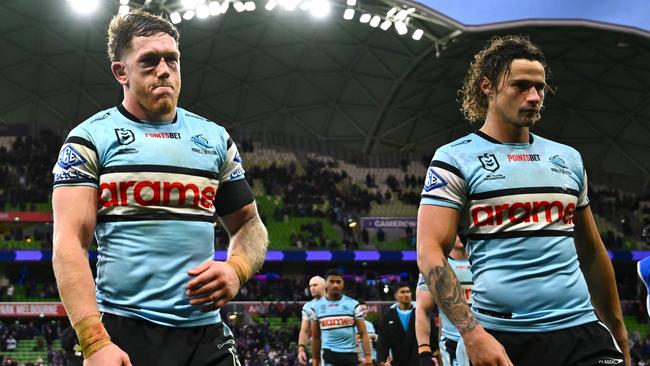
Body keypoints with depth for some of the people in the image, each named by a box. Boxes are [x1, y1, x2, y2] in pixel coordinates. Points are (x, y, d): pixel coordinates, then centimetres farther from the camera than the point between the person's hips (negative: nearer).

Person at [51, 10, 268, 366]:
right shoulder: (91, 138, 1)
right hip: (124, 334, -4)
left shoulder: (215, 137, 14)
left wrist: (236, 269, -3)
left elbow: (248, 224, 20)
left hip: (207, 333, 4)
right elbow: (70, 243, -7)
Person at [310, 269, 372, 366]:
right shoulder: (316, 306, 4)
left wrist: (367, 356, -10)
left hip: (350, 354, 1)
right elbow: (316, 337, 12)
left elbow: (363, 333, 0)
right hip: (329, 354, -1)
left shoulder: (353, 304, 2)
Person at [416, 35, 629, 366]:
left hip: (581, 330, 4)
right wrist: (473, 334, -19)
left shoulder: (568, 159, 16)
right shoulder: (455, 160, 0)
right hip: (502, 338, -4)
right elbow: (430, 252, -9)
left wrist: (618, 331, 19)